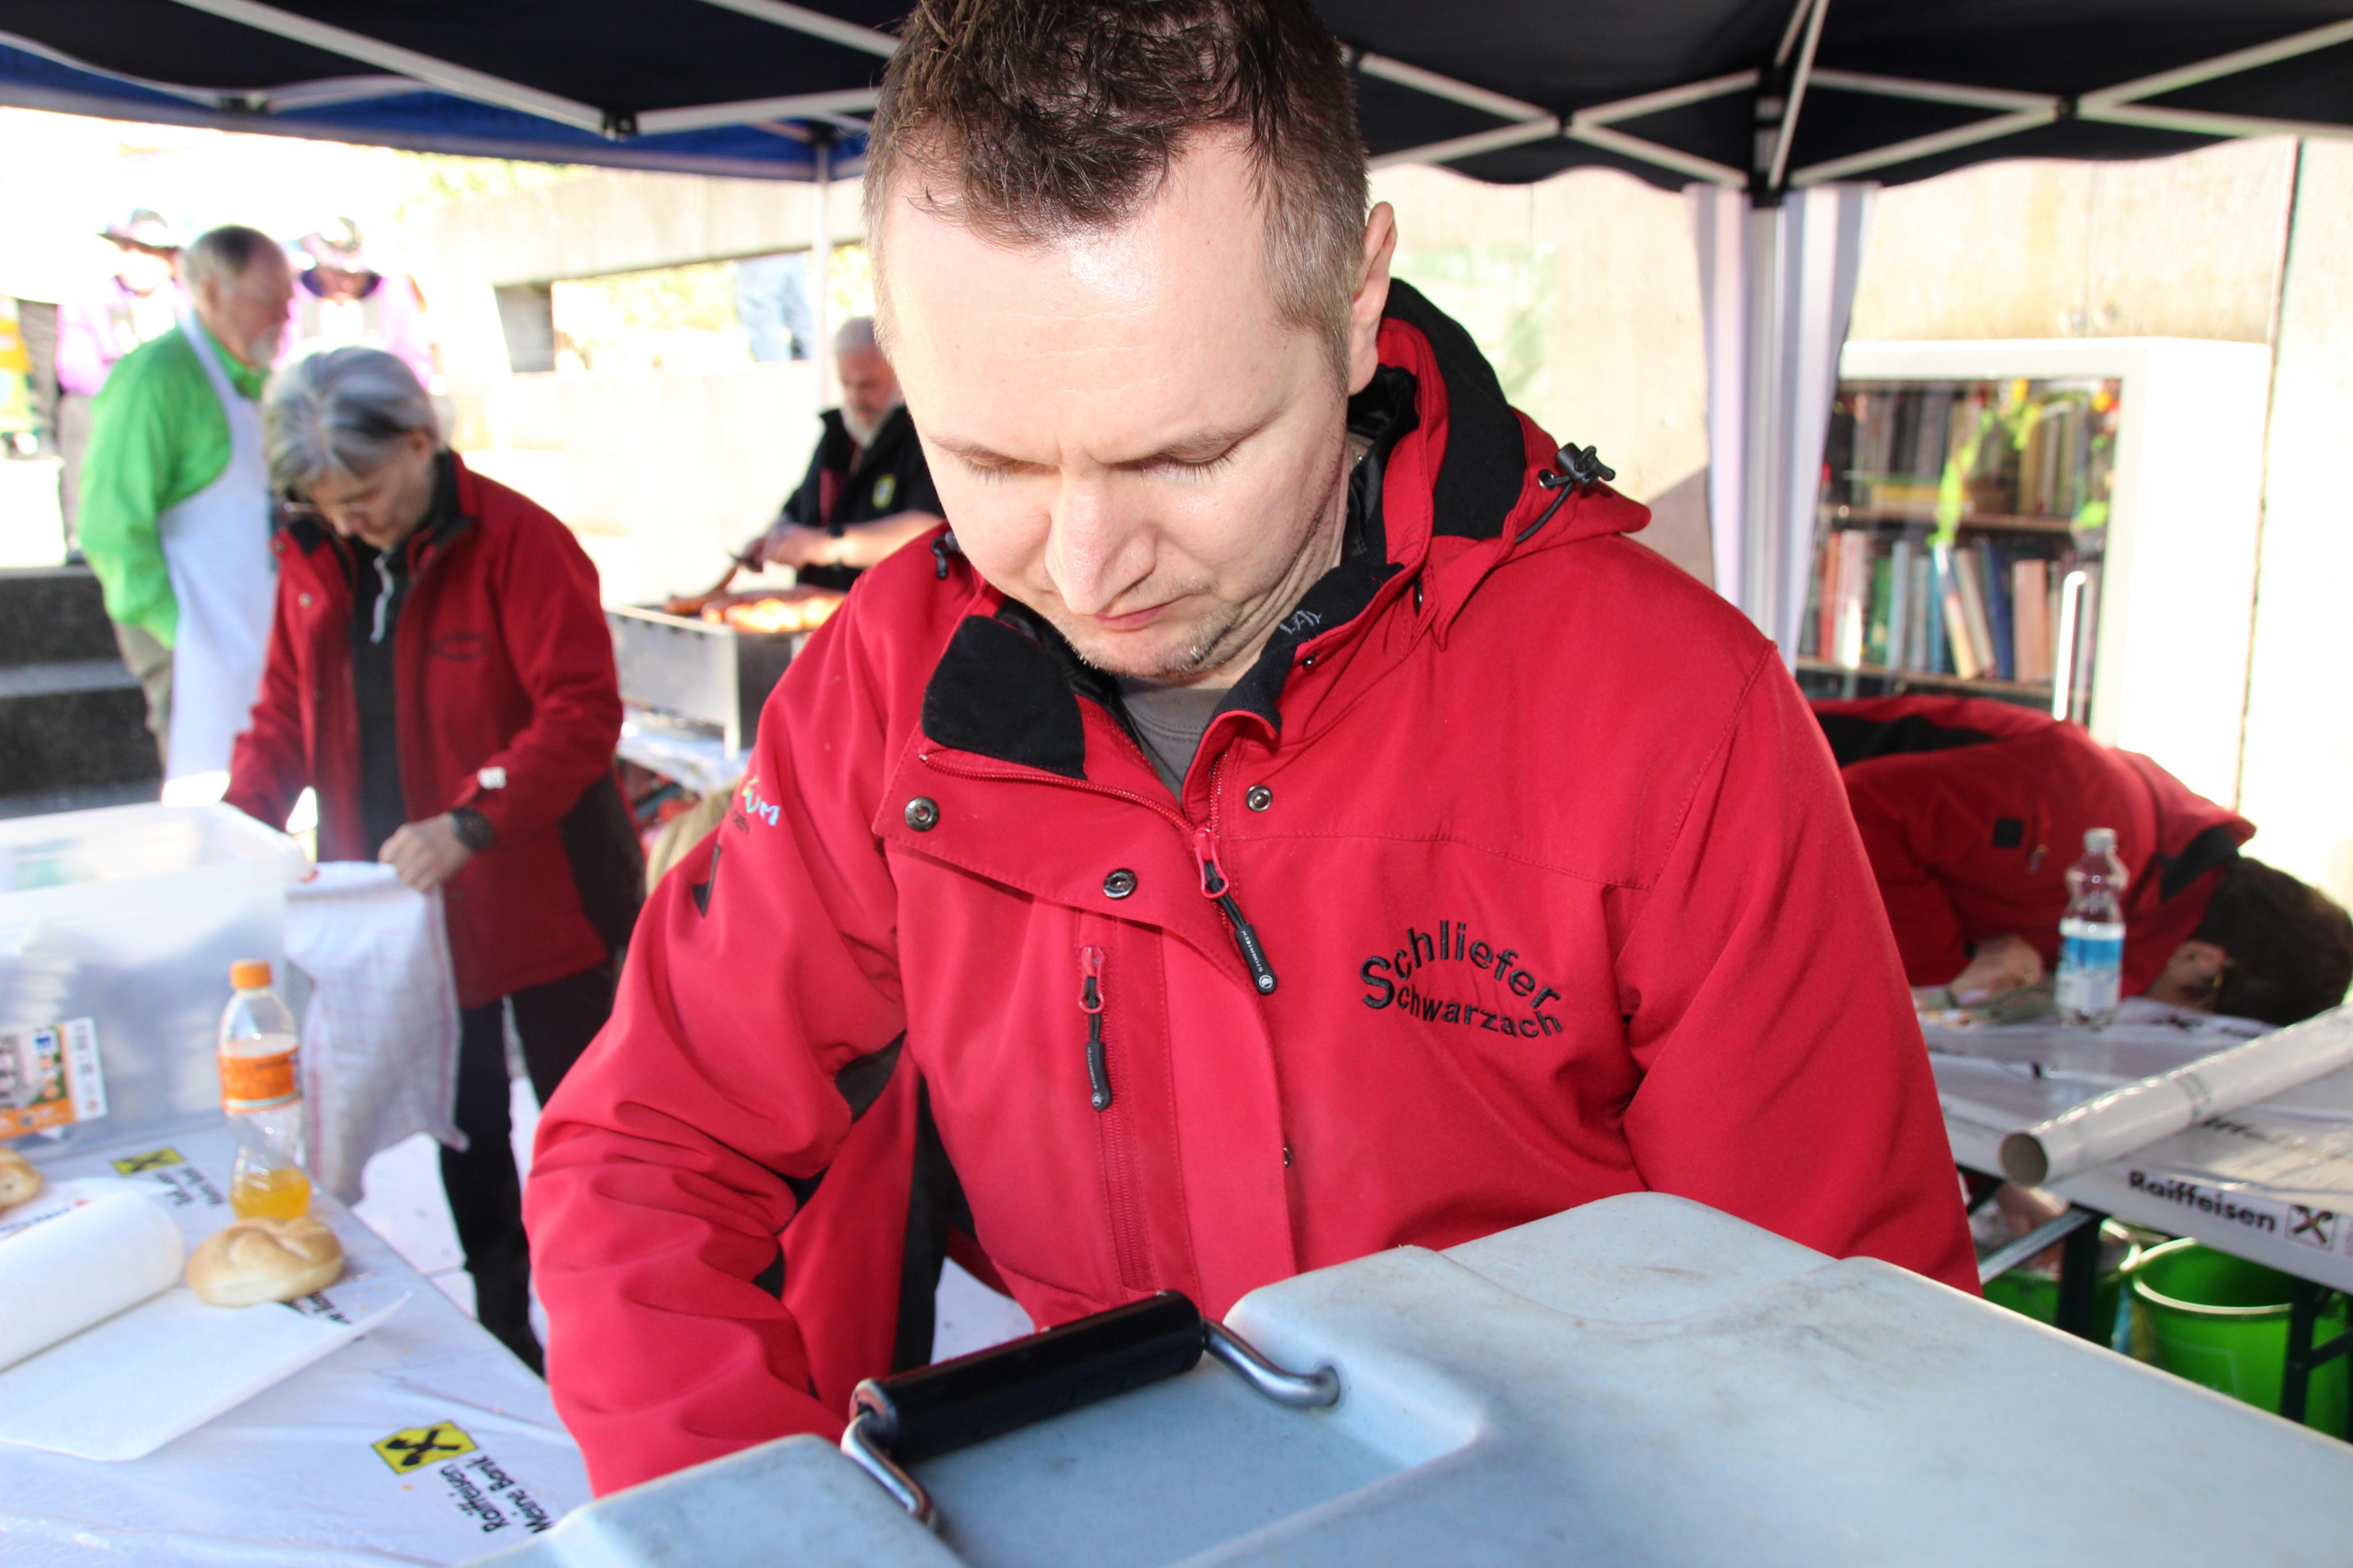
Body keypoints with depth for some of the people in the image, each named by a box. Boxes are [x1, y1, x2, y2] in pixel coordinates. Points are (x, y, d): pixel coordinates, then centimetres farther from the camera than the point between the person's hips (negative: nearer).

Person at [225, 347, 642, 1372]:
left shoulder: (516, 540, -17)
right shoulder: (313, 558, 3)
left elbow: (583, 711, -23)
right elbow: (285, 716, 12)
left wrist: (468, 823, -32)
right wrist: (242, 820, -4)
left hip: (537, 895, -6)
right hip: (401, 903, 6)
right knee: (463, 1129, 17)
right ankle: (500, 1325, 33)